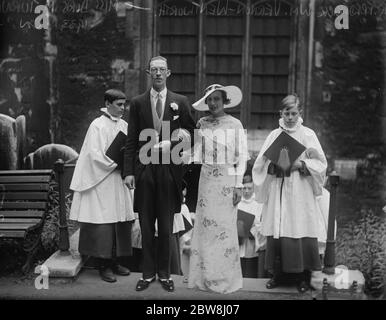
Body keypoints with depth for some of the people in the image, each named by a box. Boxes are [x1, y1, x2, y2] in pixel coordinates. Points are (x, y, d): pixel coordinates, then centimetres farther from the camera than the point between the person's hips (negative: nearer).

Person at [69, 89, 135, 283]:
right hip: (102, 182, -7)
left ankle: (115, 262, 18)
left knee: (121, 222, 7)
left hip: (119, 182, 7)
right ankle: (104, 266, 5)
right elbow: (95, 155, -14)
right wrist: (117, 164, -12)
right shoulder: (98, 125, -9)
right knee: (104, 225, -4)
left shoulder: (124, 125, 11)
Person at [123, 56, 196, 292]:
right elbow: (132, 140, 4)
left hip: (169, 169, 0)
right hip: (144, 169, 1)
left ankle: (165, 274, 21)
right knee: (146, 226, 8)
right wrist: (128, 171, -2)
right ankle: (148, 273, 21)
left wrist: (185, 135, -12)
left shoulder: (181, 102, 6)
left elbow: (191, 131, 11)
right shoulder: (138, 103, 7)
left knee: (166, 226, 7)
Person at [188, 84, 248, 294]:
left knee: (224, 227, -1)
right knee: (204, 227, 5)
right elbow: (197, 154, 12)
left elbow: (242, 156, -3)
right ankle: (203, 276, 17)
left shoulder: (235, 124, -3)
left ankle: (225, 279, 12)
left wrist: (238, 185, -7)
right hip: (206, 179, 4)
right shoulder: (202, 124, 9)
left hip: (227, 179, -4)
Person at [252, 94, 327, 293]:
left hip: (300, 192, -2)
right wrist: (273, 166, -13)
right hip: (277, 189, 2)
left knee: (300, 230, -5)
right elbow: (261, 164, 7)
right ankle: (279, 273, 12)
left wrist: (301, 164, -15)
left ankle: (303, 276, 6)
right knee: (277, 231, 0)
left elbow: (320, 163, 0)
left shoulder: (308, 135, 5)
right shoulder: (274, 135, 10)